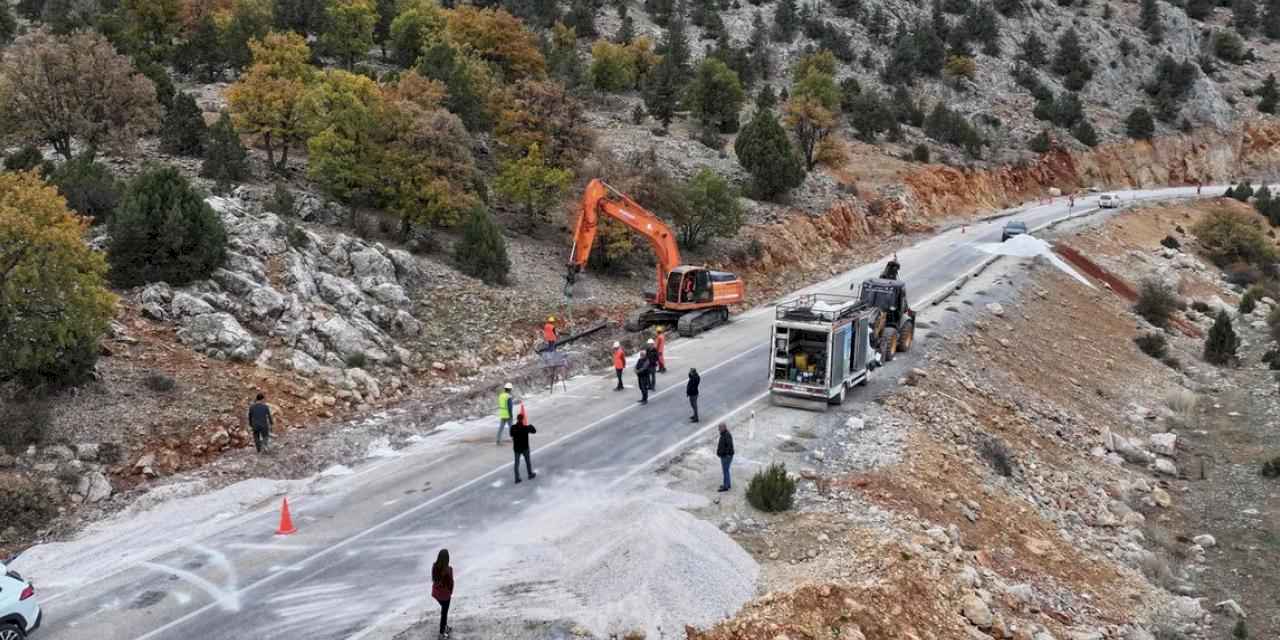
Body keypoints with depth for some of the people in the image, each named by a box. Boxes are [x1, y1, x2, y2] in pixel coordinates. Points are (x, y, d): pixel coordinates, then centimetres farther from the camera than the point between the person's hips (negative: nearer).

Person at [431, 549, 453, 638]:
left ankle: (445, 627, 43)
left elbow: (433, 579, 0)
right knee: (444, 612, 14)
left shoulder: (434, 566, -11)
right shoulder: (448, 569, -27)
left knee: (444, 609, 28)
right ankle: (442, 632, 24)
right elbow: (450, 582, -16)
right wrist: (451, 592, 2)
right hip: (445, 594, -5)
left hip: (436, 592, 5)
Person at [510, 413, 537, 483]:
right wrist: (531, 426, 16)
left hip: (516, 448, 2)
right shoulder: (526, 428, -19)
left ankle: (517, 479, 11)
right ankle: (530, 475, 36)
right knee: (528, 461, 19)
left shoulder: (513, 427, -13)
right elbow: (534, 431, -3)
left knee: (517, 463, 10)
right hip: (525, 448, -2)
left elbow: (511, 435, 4)